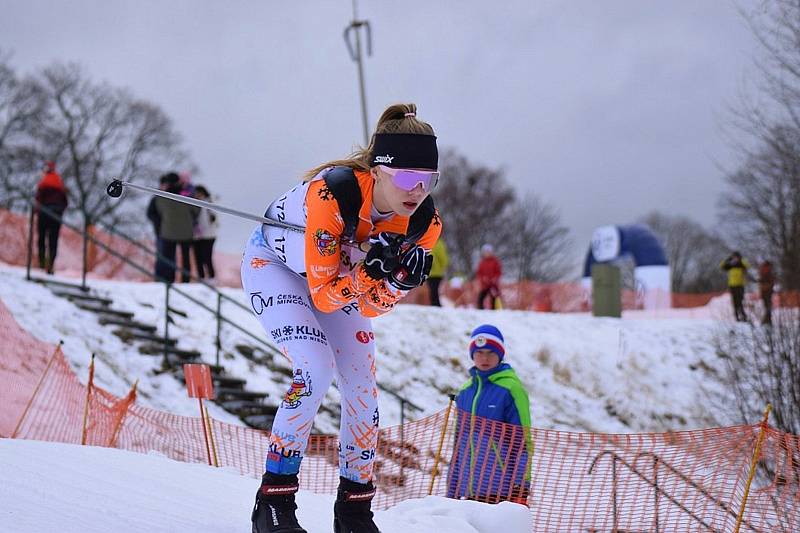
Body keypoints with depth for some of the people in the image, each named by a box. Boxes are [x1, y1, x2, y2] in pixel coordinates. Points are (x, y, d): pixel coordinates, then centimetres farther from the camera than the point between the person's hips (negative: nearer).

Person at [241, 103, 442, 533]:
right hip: (273, 262, -5)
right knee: (317, 368, -24)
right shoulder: (334, 194, -40)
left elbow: (371, 306, -17)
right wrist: (370, 267, -49)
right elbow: (323, 296, -34)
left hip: (345, 274, 6)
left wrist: (401, 279, -36)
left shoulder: (423, 222, -24)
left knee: (362, 384, -3)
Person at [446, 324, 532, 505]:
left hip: (502, 490, -6)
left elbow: (521, 440, -7)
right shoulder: (465, 391, 13)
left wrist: (521, 490, -11)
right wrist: (452, 490, 18)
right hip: (470, 488, 6)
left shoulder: (510, 388, -5)